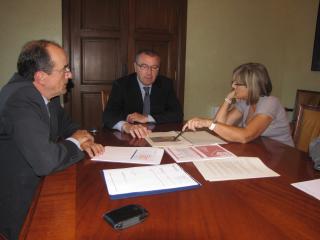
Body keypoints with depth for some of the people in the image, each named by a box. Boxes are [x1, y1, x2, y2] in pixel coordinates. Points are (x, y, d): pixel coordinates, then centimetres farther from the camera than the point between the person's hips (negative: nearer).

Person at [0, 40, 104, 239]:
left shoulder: (48, 93, -3)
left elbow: (63, 122, 15)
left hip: (40, 181, 8)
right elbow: (46, 161, -36)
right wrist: (74, 143, -16)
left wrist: (79, 135, -7)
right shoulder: (20, 101, -29)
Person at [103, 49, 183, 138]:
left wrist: (146, 118, -14)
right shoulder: (121, 85, -4)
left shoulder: (166, 84, 3)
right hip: (129, 138, -1)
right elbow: (108, 115, -17)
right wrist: (126, 126, -39)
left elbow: (178, 115, -3)